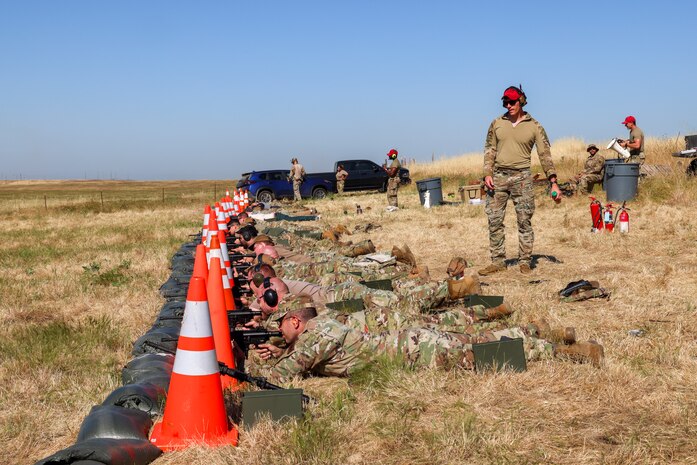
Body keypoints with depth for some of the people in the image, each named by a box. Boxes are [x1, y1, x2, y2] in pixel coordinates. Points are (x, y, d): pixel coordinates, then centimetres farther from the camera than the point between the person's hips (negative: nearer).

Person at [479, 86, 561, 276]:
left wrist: (553, 182, -7)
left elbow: (545, 154, -1)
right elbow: (489, 150, 10)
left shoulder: (534, 127, 2)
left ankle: (524, 262, 9)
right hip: (498, 176, 2)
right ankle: (498, 262, 10)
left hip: (521, 177, -2)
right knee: (494, 220, 2)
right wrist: (487, 173, -4)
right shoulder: (497, 124, 8)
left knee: (524, 221, 0)